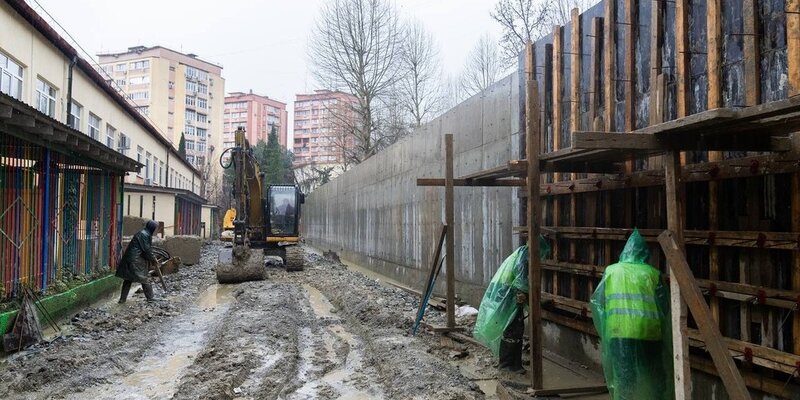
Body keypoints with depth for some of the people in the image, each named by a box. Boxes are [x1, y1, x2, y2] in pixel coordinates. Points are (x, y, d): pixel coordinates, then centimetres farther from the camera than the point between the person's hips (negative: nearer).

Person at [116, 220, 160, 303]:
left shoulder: (143, 233, 16)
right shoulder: (145, 235, -14)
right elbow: (147, 250, -14)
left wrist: (152, 259, 20)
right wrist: (153, 259, -1)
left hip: (130, 259, 9)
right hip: (136, 260, -9)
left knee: (128, 279, 11)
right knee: (145, 278, 2)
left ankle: (122, 298, 13)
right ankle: (150, 297, 9)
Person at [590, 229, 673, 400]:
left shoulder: (612, 271, 9)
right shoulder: (652, 273, 5)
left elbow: (597, 302, 8)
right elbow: (665, 306, 2)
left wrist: (604, 331, 20)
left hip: (619, 333, 1)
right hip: (648, 333, 0)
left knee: (623, 379, 8)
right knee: (651, 381, 13)